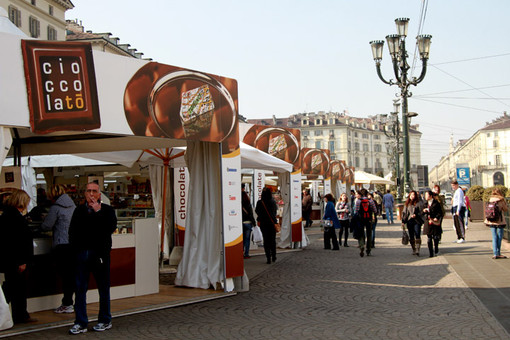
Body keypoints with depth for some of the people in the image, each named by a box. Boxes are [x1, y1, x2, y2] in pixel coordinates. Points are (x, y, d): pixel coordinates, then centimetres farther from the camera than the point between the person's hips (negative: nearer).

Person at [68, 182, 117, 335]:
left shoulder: (107, 210, 1)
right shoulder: (79, 210, 11)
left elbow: (111, 228, -15)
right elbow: (72, 231, 14)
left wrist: (98, 212, -17)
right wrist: (74, 248, 2)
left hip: (100, 253, -3)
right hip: (82, 253, 3)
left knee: (103, 288, 7)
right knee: (80, 288, 2)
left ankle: (105, 320, 19)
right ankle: (80, 323, 9)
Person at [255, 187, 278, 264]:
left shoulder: (260, 203, -12)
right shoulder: (273, 202, -8)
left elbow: (257, 212, 0)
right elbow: (275, 212, 4)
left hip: (263, 223, -1)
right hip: (272, 223, 2)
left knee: (266, 240, 4)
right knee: (273, 240, 15)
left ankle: (268, 258, -2)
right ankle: (273, 256, 20)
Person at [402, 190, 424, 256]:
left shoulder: (418, 203, 0)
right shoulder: (406, 204, 12)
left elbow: (421, 212, 0)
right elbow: (404, 213, 14)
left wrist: (416, 215, -18)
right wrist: (403, 222, 8)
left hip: (417, 222, -4)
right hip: (409, 222, 4)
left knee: (417, 236, -11)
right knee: (411, 237, 7)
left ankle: (417, 250, -12)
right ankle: (414, 250, 17)